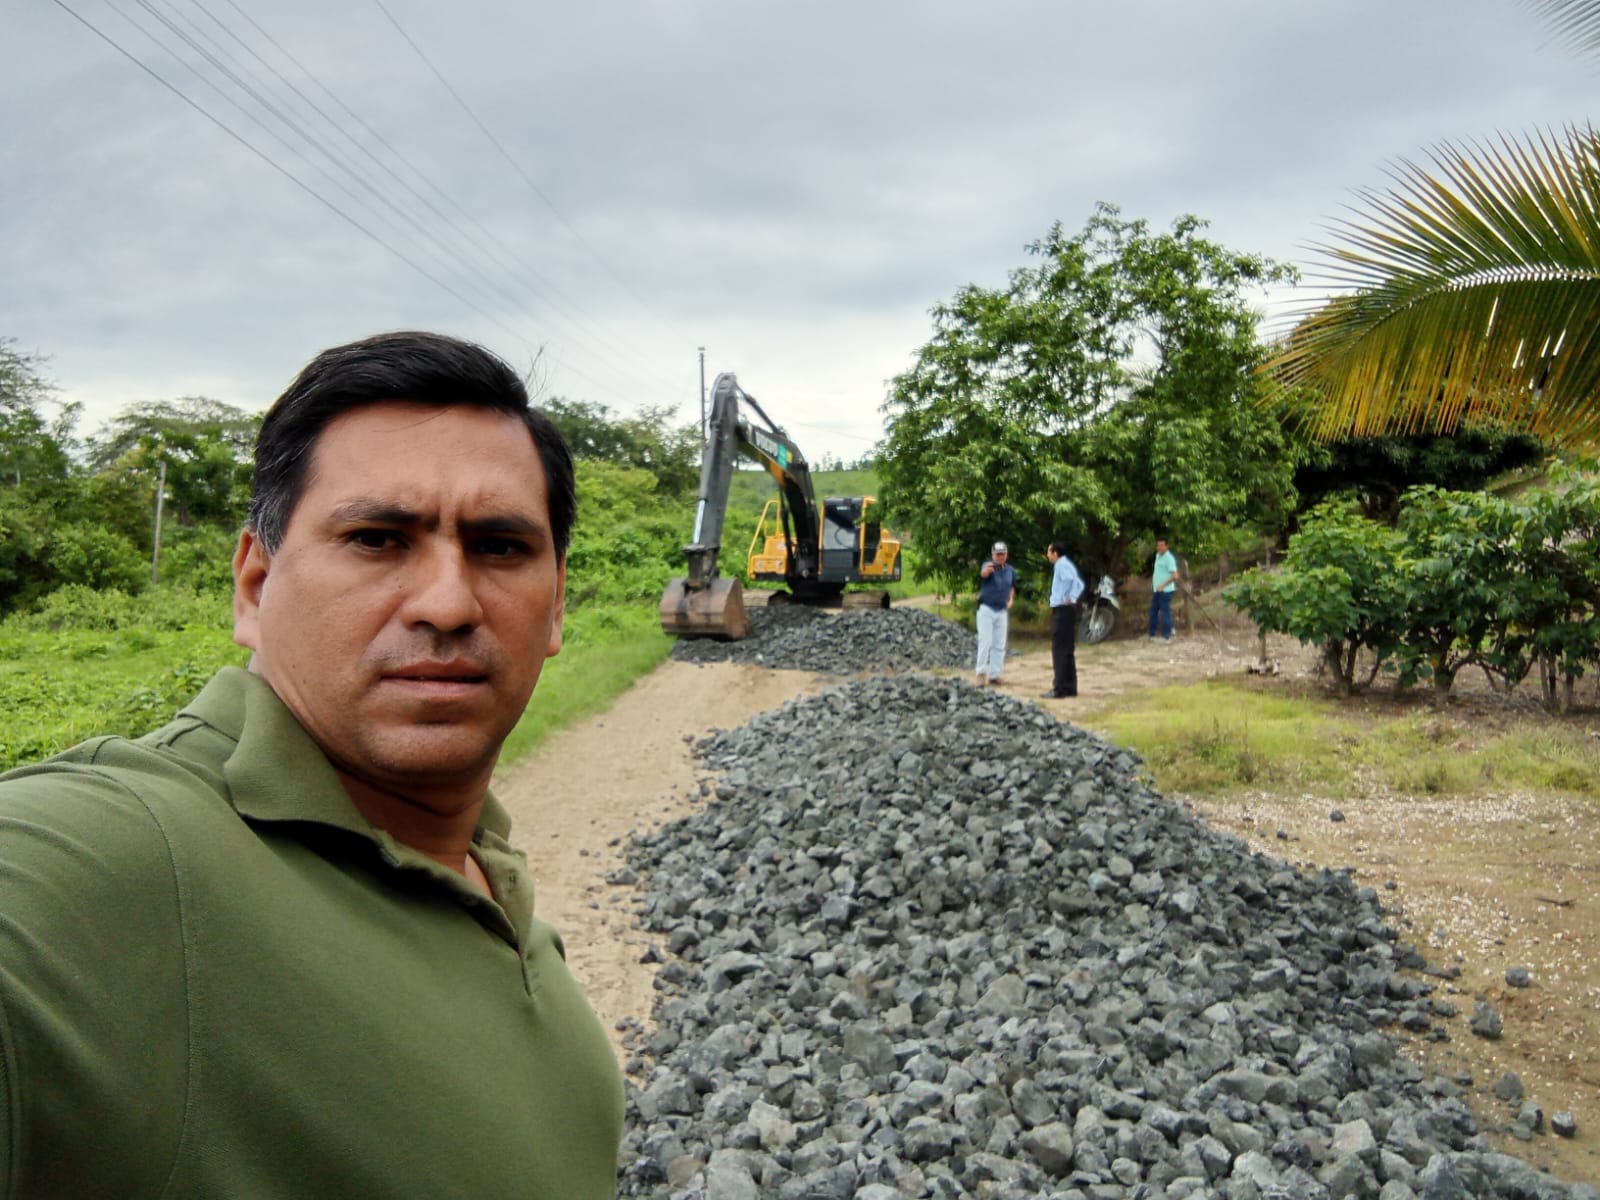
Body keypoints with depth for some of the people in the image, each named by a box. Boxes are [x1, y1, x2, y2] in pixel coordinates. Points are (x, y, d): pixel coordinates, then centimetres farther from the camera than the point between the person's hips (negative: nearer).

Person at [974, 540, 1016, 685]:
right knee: (985, 641, -9)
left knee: (999, 645, 6)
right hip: (986, 609, -5)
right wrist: (987, 569, -62)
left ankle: (994, 674, 12)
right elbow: (983, 574, -39)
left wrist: (1011, 599, 6)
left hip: (1002, 611, 5)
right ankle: (981, 672, -1)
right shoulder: (988, 566, -13)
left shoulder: (1011, 570, 4)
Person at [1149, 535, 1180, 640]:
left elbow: (1175, 576, -23)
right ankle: (1152, 634, 25)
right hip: (1156, 590, 9)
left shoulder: (1169, 558, -17)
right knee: (1153, 612, 15)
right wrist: (1153, 585, 17)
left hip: (1165, 591, -9)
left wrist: (1163, 586, -22)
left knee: (1165, 613, -3)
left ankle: (1166, 636, 4)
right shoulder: (1158, 555, 11)